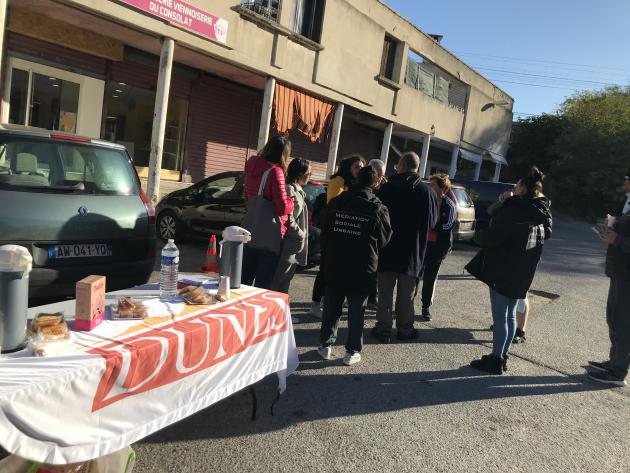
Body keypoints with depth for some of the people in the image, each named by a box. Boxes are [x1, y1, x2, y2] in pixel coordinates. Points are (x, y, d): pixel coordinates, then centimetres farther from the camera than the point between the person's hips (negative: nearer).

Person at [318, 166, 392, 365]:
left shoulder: (336, 203, 0)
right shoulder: (378, 209, -10)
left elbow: (324, 234, 7)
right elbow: (384, 239, 2)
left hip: (334, 266, 3)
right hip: (362, 270, -3)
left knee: (331, 307, 14)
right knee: (356, 311, 7)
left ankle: (325, 344, 22)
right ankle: (352, 351, 13)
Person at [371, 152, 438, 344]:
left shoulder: (387, 187, -9)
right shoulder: (427, 191, -6)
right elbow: (432, 222, 1)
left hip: (387, 250, -1)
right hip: (412, 253, 1)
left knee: (385, 292, 10)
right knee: (406, 295, 13)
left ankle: (383, 328, 14)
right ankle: (404, 329, 23)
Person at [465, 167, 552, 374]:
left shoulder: (515, 208, -18)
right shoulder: (543, 214, 7)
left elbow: (493, 235, -21)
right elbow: (546, 236, 17)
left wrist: (479, 236, 1)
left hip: (503, 271, -8)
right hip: (522, 276, 8)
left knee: (500, 316, -1)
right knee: (510, 315, 16)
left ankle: (496, 359, 7)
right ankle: (503, 357, 25)